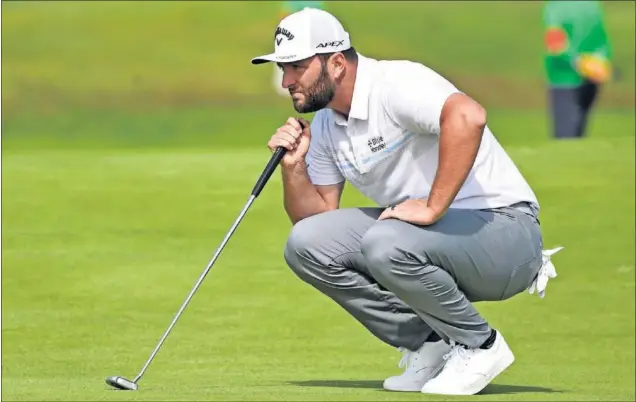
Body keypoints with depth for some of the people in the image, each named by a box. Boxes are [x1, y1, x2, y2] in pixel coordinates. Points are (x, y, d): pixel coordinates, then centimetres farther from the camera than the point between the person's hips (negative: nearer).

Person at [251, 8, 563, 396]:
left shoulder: (395, 84, -20)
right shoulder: (324, 126, 9)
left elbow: (468, 116, -39)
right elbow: (315, 215, 12)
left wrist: (433, 207, -35)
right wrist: (293, 166, -6)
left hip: (504, 228, -9)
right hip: (429, 234, 9)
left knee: (387, 243, -35)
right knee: (306, 242, -4)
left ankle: (478, 345, -8)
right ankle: (430, 345, 3)